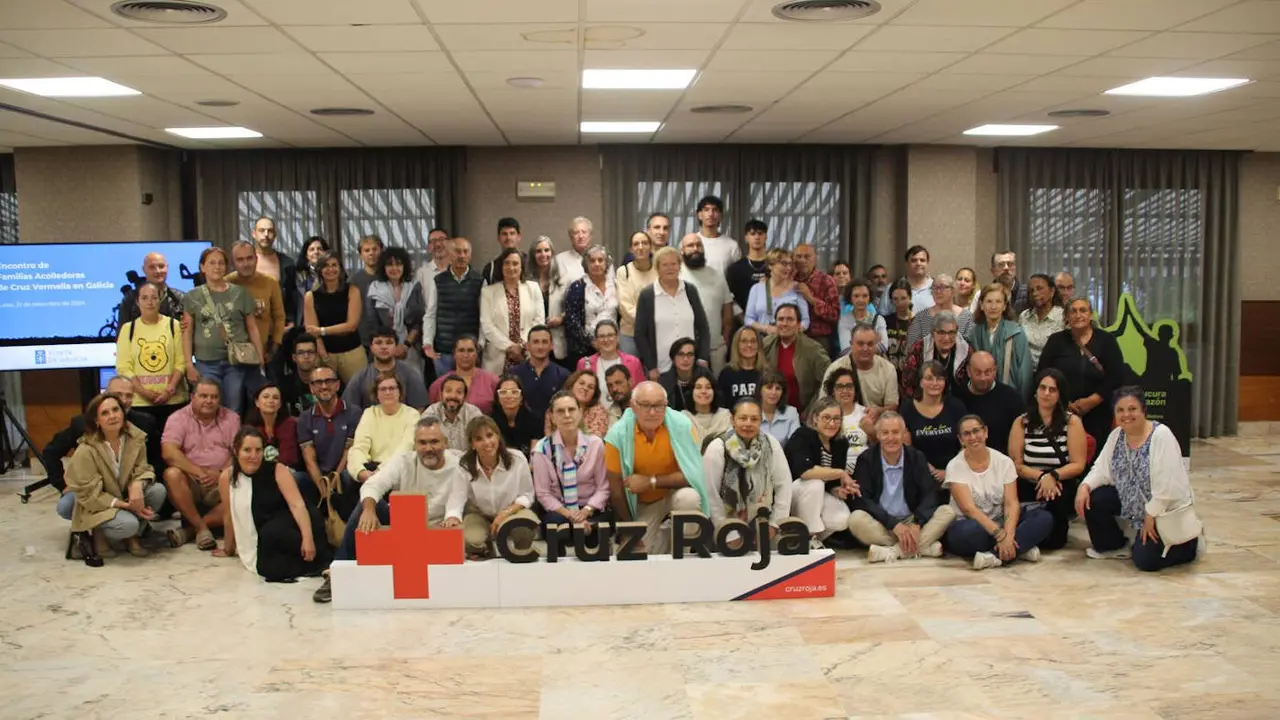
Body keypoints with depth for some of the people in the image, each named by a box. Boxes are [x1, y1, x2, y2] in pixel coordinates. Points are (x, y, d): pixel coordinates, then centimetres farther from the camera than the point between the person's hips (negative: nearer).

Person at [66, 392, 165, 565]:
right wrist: (127, 505, -26)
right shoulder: (86, 451, -23)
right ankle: (94, 535, 0)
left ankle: (131, 537, -1)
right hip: (98, 508, -6)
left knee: (158, 491, -22)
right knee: (128, 524, -34)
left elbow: (142, 468, -5)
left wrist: (137, 485, -31)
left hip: (126, 498, 6)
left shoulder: (135, 438, -9)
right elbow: (89, 494, -19)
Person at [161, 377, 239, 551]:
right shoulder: (178, 418, 0)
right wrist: (199, 472, -22)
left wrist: (222, 473, -19)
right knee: (172, 474, -34)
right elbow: (169, 453, -15)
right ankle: (201, 528, -22)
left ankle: (189, 529, -19)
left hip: (221, 484, 1)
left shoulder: (231, 418, 7)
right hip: (189, 482, -1)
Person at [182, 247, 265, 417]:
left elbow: (252, 328, 7)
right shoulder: (193, 297, 7)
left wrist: (261, 361, 2)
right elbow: (187, 333, 6)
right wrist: (189, 365, -1)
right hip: (206, 363, 0)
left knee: (234, 412, 4)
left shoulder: (240, 293, 6)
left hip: (237, 362, 0)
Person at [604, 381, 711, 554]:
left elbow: (692, 474, -21)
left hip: (676, 493, -1)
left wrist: (651, 482, -26)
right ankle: (660, 537, 21)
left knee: (689, 498, -32)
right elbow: (616, 487, -12)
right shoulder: (618, 434, -22)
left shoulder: (681, 425, -24)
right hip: (642, 504, 1)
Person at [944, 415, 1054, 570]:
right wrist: (1001, 535, -30)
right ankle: (1020, 549, -20)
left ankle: (995, 555, -31)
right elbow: (968, 508, -19)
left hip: (1000, 522, 4)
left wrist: (1008, 535, -28)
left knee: (1045, 517, -20)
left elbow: (1011, 503, -8)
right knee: (969, 532, -40)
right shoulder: (955, 466, -8)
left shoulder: (1004, 461, 1)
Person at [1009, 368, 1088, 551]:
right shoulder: (1021, 422, 4)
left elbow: (1078, 465, -5)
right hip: (1029, 486, 1)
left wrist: (1053, 476, -23)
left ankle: (1055, 535, 3)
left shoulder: (1072, 421, 0)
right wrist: (1040, 476, -19)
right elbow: (1016, 465, -1)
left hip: (1061, 485, -1)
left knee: (1055, 499, -35)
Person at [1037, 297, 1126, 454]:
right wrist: (1064, 403, -10)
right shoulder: (1056, 341, 7)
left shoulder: (1106, 340, 5)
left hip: (1097, 416, 0)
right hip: (1060, 414, 0)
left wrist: (1091, 401, -11)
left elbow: (1116, 377, -2)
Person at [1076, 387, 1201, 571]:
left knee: (1145, 561, -13)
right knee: (1093, 499, -14)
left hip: (1166, 510, -6)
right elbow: (1102, 470, -2)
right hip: (1135, 504, 6)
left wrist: (1151, 515, -22)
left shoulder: (1161, 435, -23)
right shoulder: (1116, 436, -1)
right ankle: (1113, 546, 9)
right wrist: (1084, 487, -22)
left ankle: (1191, 542, 14)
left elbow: (1167, 485, -26)